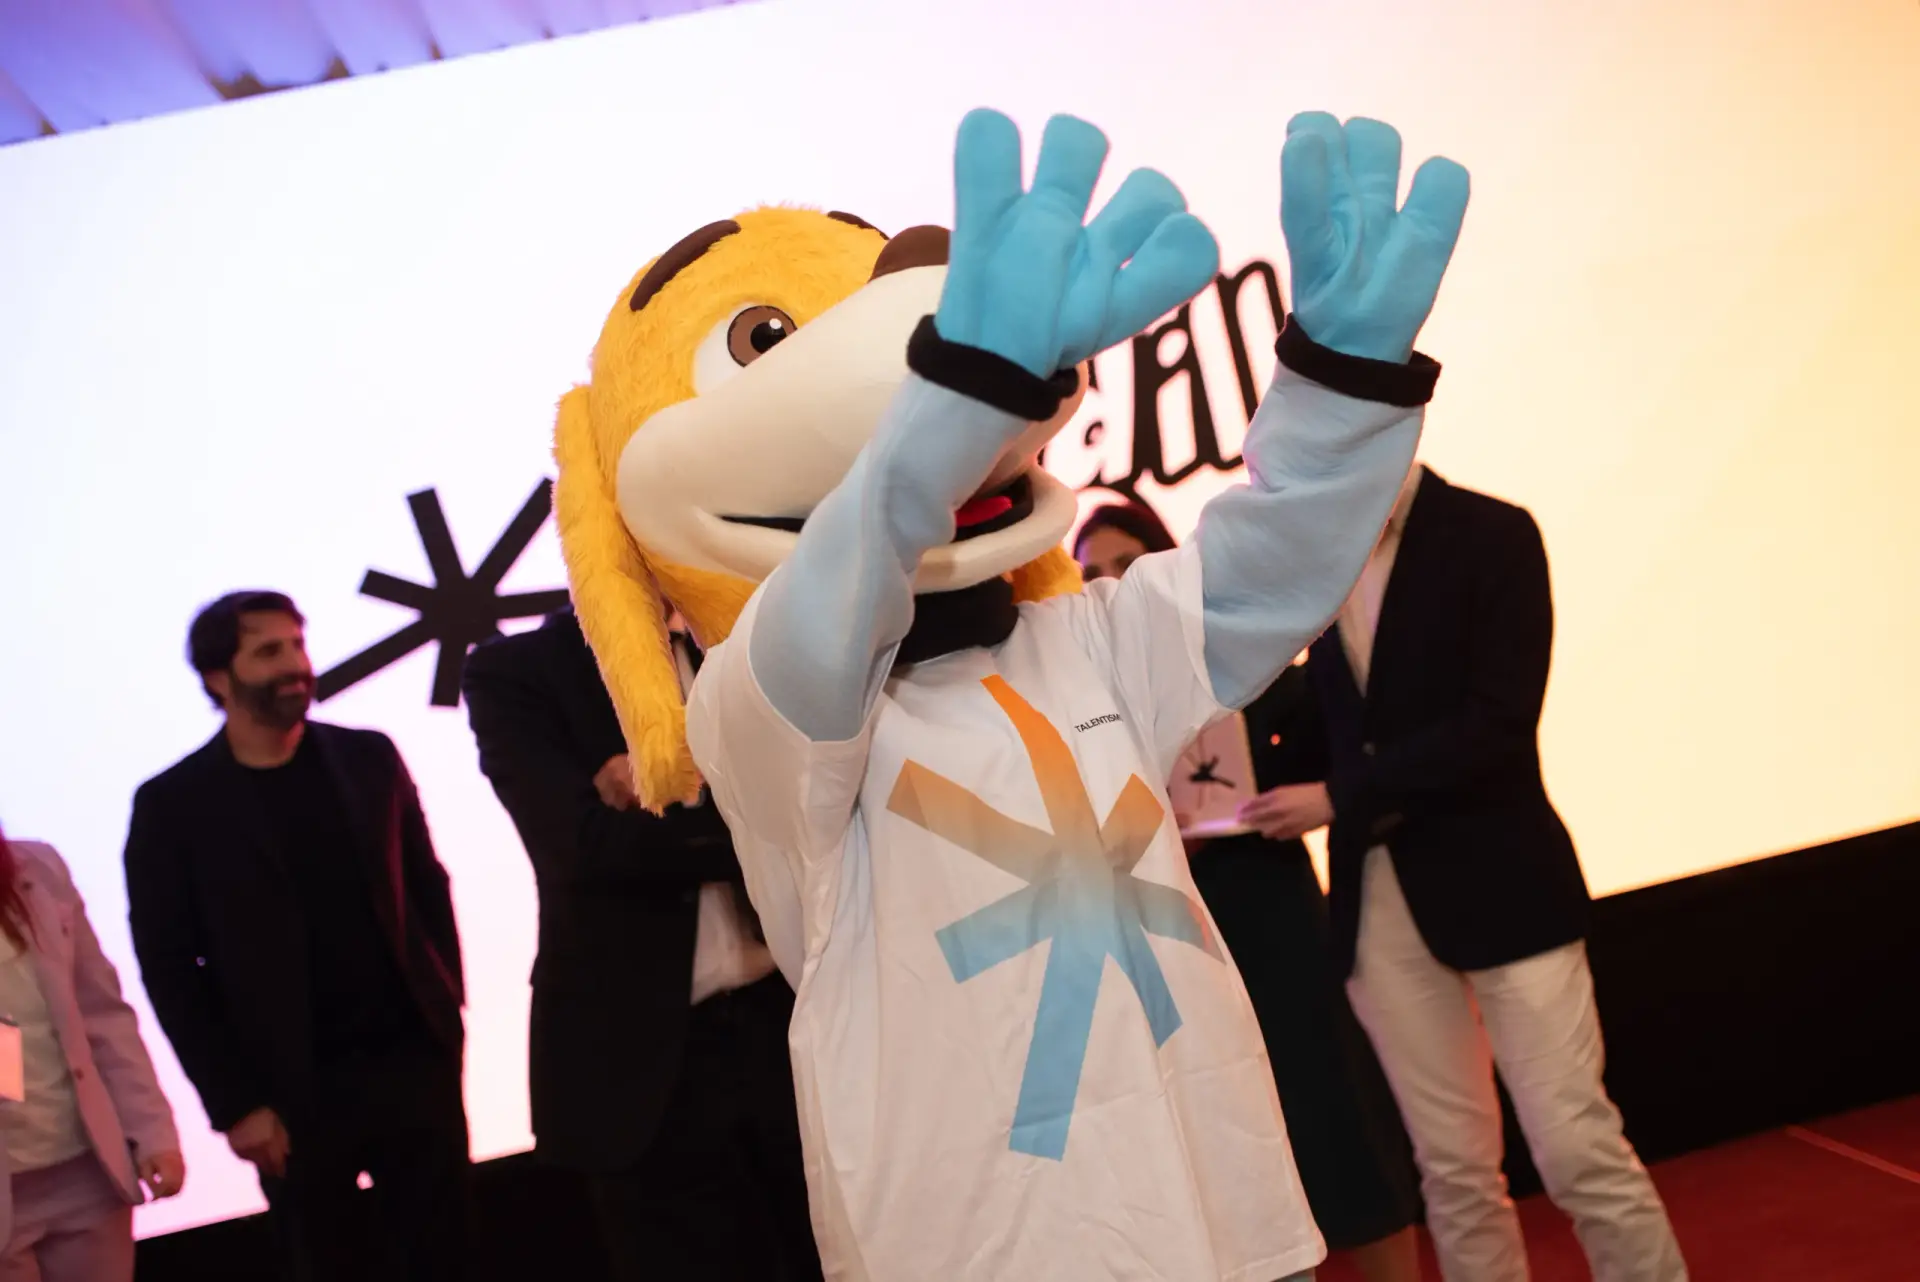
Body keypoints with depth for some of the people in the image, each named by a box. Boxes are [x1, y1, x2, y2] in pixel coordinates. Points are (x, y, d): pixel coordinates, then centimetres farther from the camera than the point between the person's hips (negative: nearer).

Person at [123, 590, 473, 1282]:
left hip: (416, 1061, 3)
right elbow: (169, 970, -4)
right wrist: (235, 1105, -7)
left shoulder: (368, 758, 6)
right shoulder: (172, 805, -4)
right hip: (294, 1094, -2)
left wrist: (448, 1011, 2)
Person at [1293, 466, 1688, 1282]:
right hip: (1377, 898, 5)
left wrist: (1341, 799, -18)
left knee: (1580, 1152, -3)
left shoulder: (1492, 536, -9)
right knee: (1452, 1173, 9)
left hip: (1498, 880, -5)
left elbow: (1498, 725, -18)